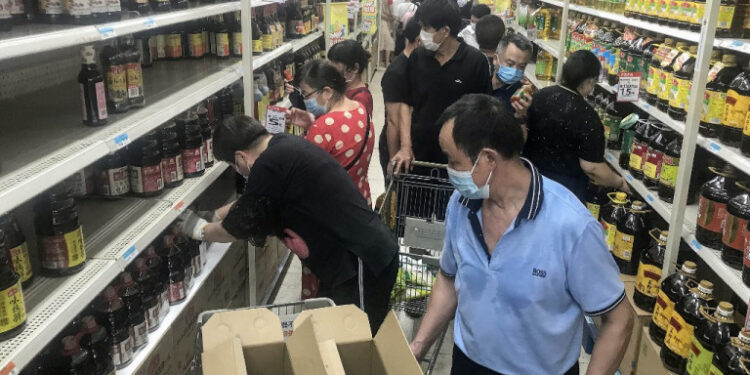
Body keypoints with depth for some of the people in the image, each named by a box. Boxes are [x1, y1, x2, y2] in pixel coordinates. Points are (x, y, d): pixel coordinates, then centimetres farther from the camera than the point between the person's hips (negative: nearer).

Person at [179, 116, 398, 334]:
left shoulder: (269, 166, -20)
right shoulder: (285, 145, 10)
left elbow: (239, 228, -6)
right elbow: (249, 203, 26)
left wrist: (201, 229, 12)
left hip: (361, 263, -10)